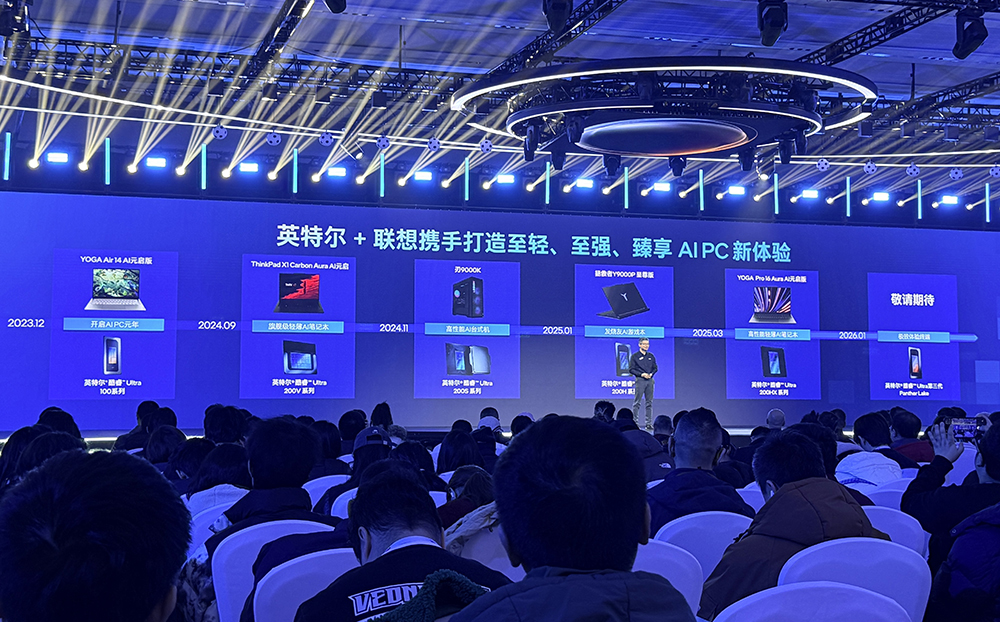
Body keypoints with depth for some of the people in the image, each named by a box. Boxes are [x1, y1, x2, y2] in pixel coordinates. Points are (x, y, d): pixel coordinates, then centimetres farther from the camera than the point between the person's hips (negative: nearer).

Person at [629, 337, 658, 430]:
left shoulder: (651, 356, 14)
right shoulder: (635, 356, 1)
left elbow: (655, 368, 17)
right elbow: (631, 369, -3)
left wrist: (651, 374, -3)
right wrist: (642, 374, -14)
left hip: (650, 380, 4)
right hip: (640, 380, -4)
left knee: (649, 402, 5)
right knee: (637, 402, -4)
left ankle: (649, 423, 9)